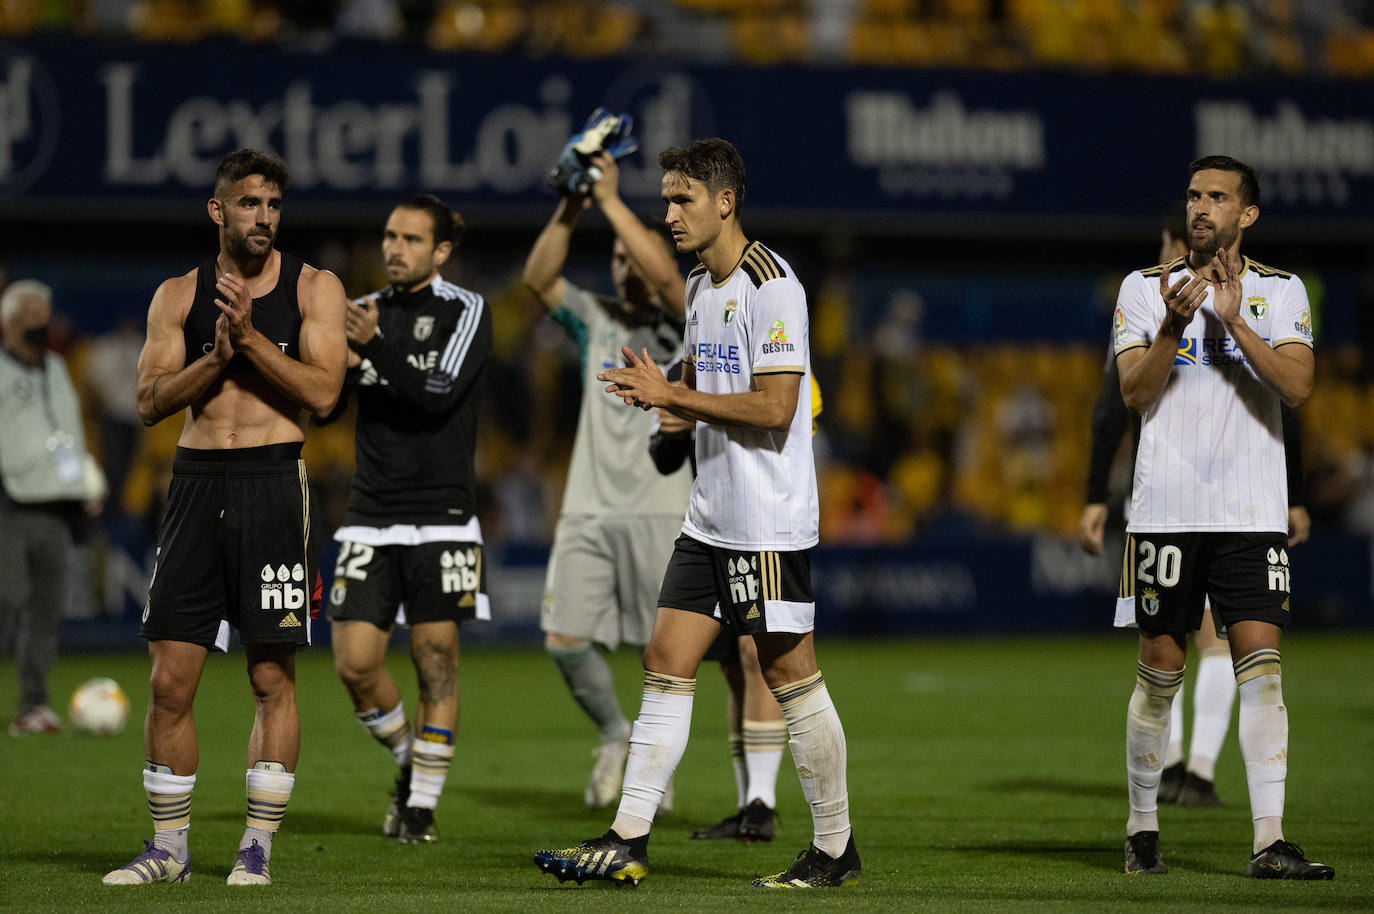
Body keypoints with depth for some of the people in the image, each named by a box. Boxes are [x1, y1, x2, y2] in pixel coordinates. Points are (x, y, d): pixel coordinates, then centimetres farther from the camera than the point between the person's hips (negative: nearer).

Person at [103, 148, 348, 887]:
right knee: (170, 679, 0)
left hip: (272, 485, -2)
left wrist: (250, 335, -14)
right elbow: (150, 401, 1)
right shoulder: (179, 295, 9)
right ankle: (169, 847, 10)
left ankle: (258, 845, 7)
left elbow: (322, 391, -8)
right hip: (195, 485, 2)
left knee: (272, 678, -1)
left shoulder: (312, 288, 4)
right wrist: (216, 357, -12)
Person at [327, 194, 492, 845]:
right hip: (371, 517, 4)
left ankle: (423, 802, 10)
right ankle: (409, 759, 22)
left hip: (441, 517, -4)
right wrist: (341, 368, -15)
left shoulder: (466, 312, -2)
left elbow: (439, 394, -15)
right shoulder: (365, 311, 11)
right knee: (355, 664, -4)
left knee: (436, 663, -2)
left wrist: (377, 348, -26)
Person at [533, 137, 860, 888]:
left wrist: (674, 397, -17)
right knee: (666, 664, 4)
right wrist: (656, 388, 2)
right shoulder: (699, 288, 14)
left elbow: (774, 406, -21)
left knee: (789, 673, -2)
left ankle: (836, 851, 8)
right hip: (708, 517, 9)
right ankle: (628, 841, 4)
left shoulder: (772, 286, -15)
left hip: (769, 522, -9)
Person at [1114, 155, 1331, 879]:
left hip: (1253, 512, 0)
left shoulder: (1282, 293, 7)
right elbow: (1134, 393, -3)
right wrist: (1174, 325, -18)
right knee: (1160, 670, 4)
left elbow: (1298, 386, -7)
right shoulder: (1145, 289, 7)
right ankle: (1142, 829, 18)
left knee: (1261, 667, -9)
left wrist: (1234, 322, -16)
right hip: (1167, 510, 0)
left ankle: (1269, 842, -12)